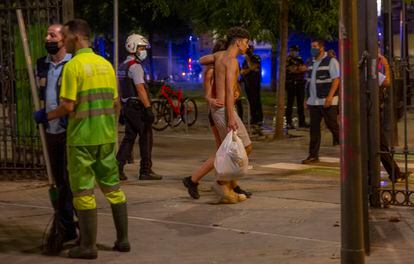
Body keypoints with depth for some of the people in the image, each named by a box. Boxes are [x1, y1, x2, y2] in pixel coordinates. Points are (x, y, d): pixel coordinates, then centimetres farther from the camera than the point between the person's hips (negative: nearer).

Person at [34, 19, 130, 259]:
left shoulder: (74, 66, -12)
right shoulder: (106, 64, 8)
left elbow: (68, 106, -17)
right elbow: (116, 104, 11)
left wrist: (46, 116, -1)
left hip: (82, 138, -6)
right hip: (106, 137, 6)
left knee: (84, 191, 2)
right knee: (113, 187, 14)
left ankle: (88, 246, 6)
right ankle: (123, 240, 19)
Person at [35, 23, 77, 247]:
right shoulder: (41, 65, 11)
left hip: (71, 131, -6)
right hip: (51, 131, 6)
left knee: (71, 180, -6)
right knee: (60, 182, 10)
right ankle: (67, 228, 18)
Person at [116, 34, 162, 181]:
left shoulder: (123, 66, 16)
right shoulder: (135, 66, -14)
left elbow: (121, 89, 20)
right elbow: (140, 89, -22)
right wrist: (148, 108, -24)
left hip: (127, 106, 9)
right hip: (137, 107, -9)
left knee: (129, 137, 10)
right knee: (146, 138, 0)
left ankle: (118, 168, 4)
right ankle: (146, 171, 4)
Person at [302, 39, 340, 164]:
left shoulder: (331, 61, -8)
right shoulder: (311, 63, 15)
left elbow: (336, 79, -14)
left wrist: (330, 97, -22)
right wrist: (308, 98, 15)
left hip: (327, 101, -7)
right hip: (313, 101, 7)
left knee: (333, 126, -4)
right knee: (314, 128, 5)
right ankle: (313, 155, 9)